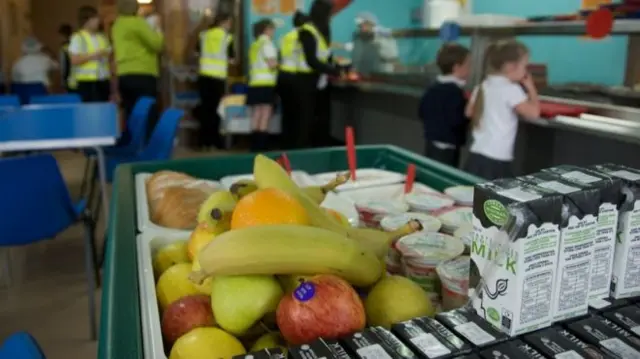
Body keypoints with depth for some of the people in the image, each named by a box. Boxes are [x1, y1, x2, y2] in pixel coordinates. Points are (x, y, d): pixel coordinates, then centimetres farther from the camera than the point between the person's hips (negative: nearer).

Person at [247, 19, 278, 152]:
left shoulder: (254, 45, 17)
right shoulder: (267, 43, -6)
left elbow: (254, 65, 16)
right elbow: (272, 64, -14)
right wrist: (279, 63, 6)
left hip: (254, 84, 7)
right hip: (266, 84, -7)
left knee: (256, 117, 7)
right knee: (265, 118, -6)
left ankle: (255, 147, 8)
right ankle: (261, 148, -8)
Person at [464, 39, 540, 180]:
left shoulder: (482, 86, 9)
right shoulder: (511, 89, -13)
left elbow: (469, 112, 20)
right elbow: (534, 113, -14)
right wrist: (531, 87, 0)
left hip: (477, 155, 8)